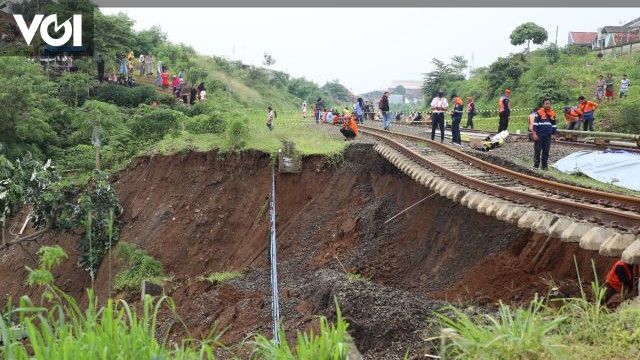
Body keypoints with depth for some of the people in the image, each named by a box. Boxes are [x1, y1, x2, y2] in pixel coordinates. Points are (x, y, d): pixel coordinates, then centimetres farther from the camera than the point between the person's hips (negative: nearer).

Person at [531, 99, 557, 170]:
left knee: (546, 151, 6)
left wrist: (553, 134, 17)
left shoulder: (552, 113, 11)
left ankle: (545, 165, 12)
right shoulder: (539, 112, -4)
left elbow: (554, 125, 20)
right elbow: (535, 123, -6)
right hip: (539, 135, -4)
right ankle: (536, 164, 6)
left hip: (548, 136, 4)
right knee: (537, 151, -1)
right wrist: (534, 134, -12)